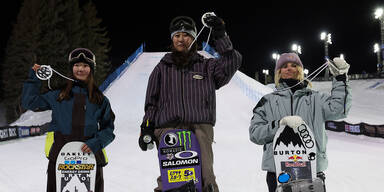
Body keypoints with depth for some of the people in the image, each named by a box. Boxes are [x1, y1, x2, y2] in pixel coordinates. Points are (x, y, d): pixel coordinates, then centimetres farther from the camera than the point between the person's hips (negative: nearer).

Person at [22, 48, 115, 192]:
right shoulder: (58, 95, 10)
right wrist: (34, 78, 9)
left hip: (90, 153, 0)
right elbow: (30, 102, 14)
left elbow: (108, 128, 9)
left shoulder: (100, 99, 9)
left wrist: (97, 143, -7)